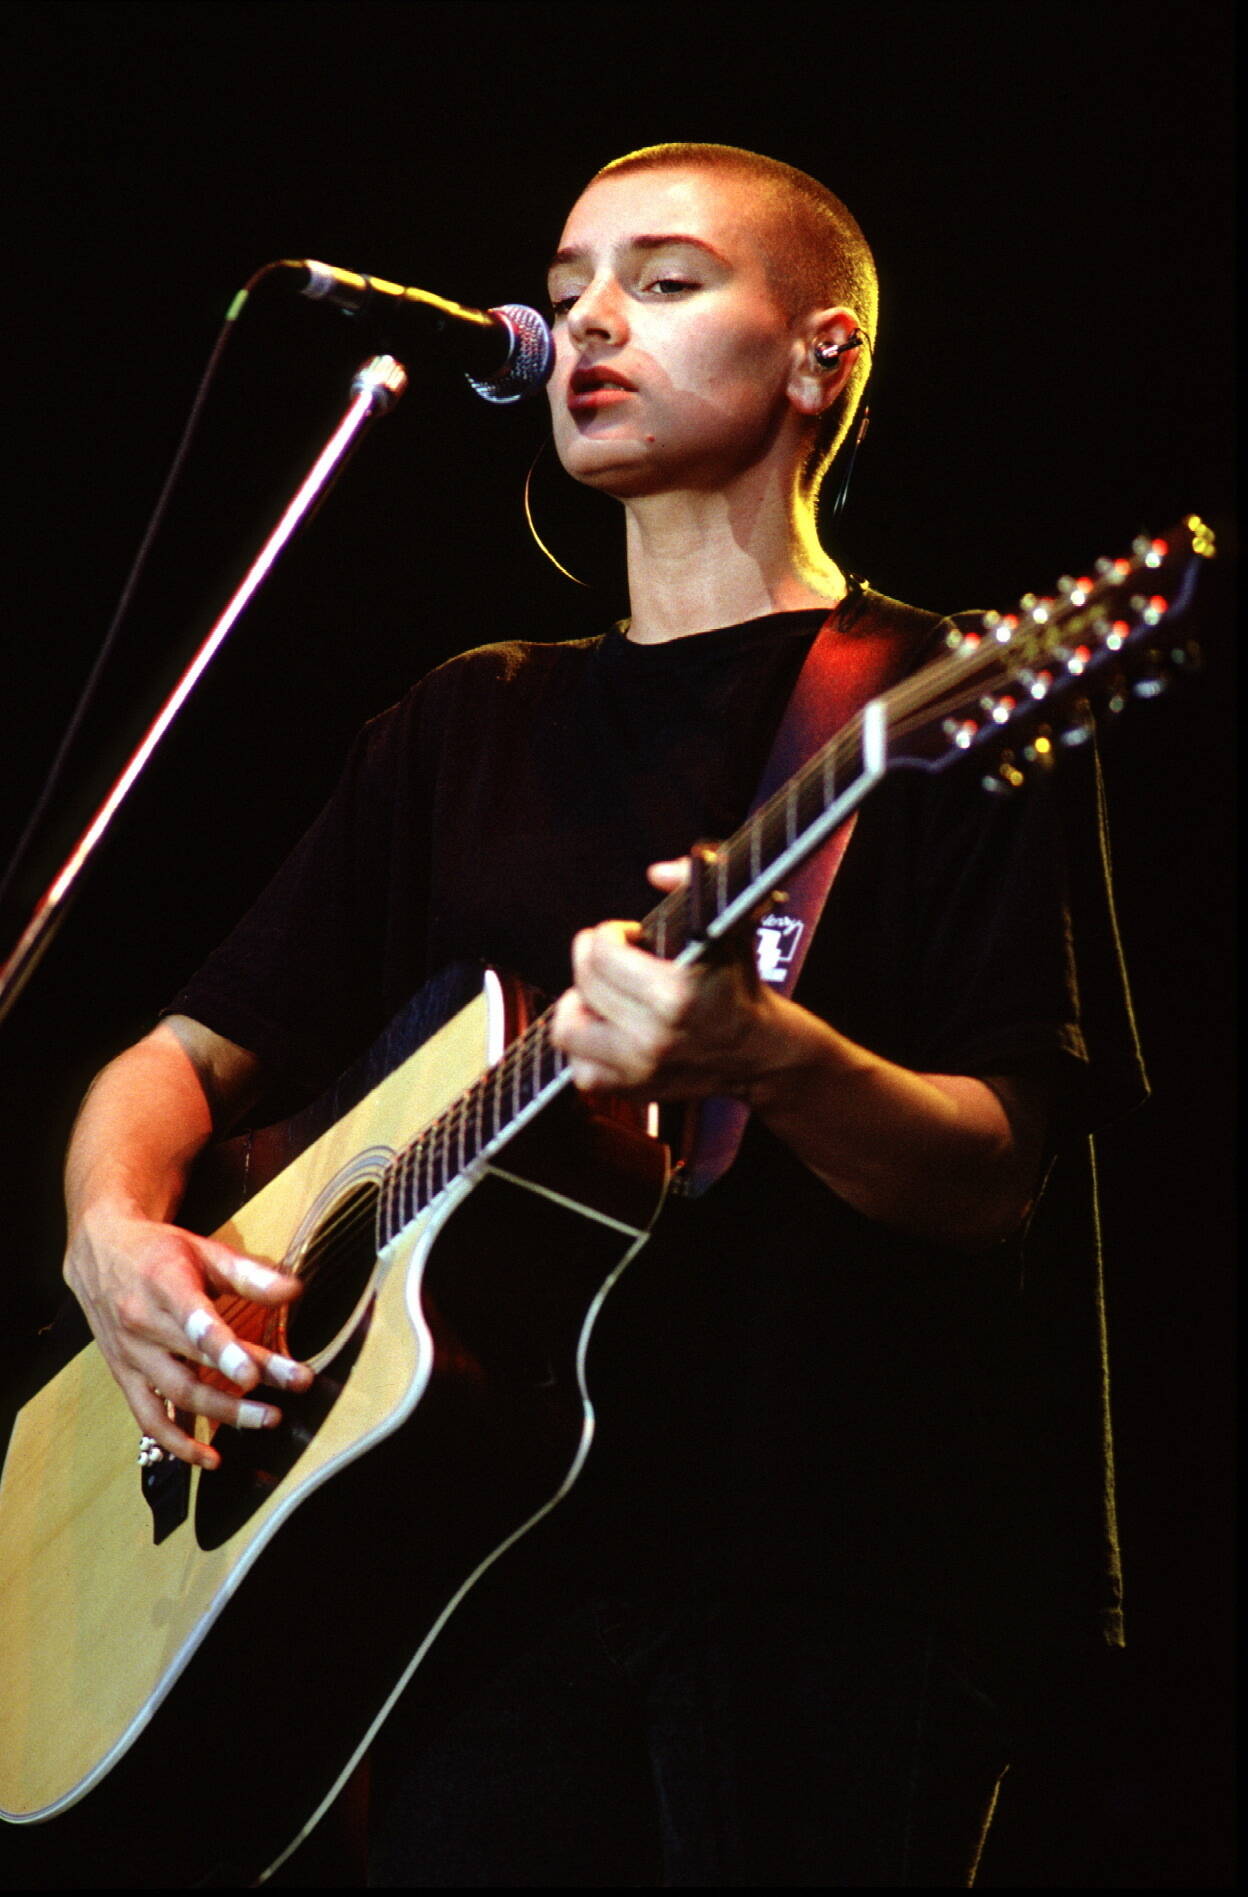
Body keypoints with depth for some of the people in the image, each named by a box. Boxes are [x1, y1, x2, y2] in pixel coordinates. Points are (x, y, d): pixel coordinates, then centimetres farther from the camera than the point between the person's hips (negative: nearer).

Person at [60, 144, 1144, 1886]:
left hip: (838, 1564, -4)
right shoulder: (472, 724, 19)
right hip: (493, 1565, 4)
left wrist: (771, 1059, -29)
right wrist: (114, 1230, -3)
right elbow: (188, 1058, 19)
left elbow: (995, 1171, -9)